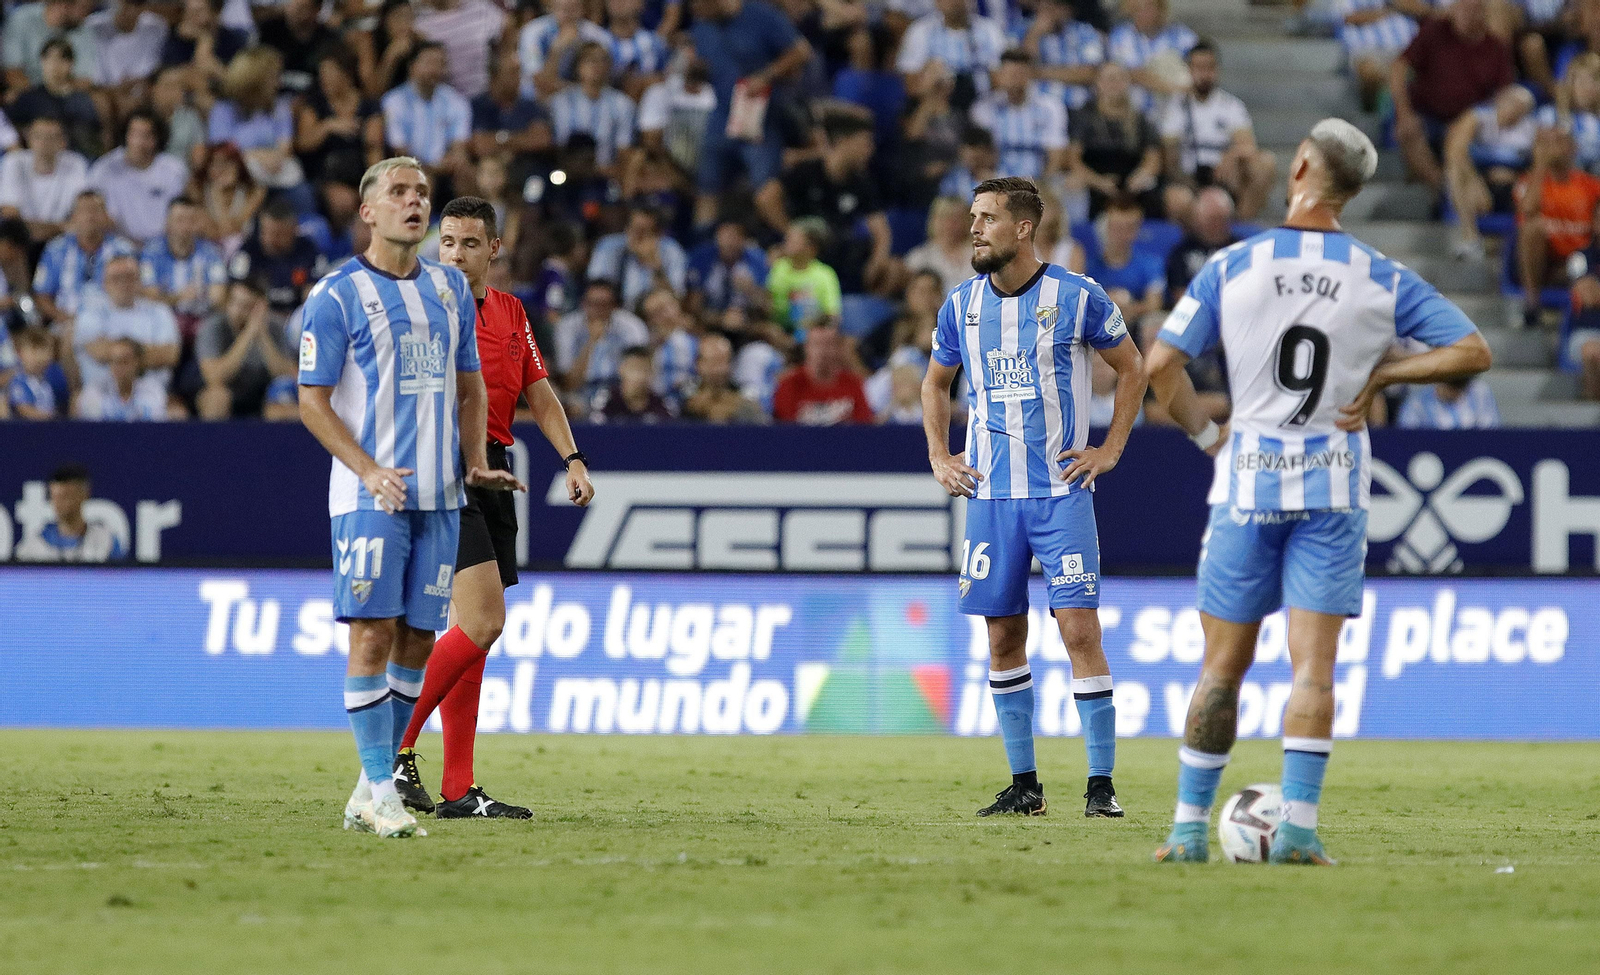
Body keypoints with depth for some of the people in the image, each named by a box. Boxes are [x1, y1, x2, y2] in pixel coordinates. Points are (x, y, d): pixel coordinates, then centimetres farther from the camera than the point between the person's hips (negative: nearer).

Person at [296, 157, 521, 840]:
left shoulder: (451, 289, 13)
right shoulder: (336, 296, -4)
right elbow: (312, 402, -5)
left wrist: (476, 466, 6)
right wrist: (371, 472, -17)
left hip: (440, 497, 5)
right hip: (370, 497, -5)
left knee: (418, 638, 5)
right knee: (373, 635, -10)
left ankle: (375, 781, 13)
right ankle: (379, 792, -8)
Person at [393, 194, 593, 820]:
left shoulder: (511, 314, 15)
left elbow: (539, 393, 19)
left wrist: (573, 458, 7)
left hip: (492, 476, 7)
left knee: (473, 631, 6)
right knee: (482, 623, -18)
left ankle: (458, 791, 7)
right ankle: (397, 749, -10)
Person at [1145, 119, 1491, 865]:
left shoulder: (1232, 267, -4)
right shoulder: (1382, 280, -1)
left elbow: (1161, 365, -7)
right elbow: (1472, 351, -1)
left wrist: (1206, 435, 7)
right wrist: (1382, 376, 3)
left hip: (1249, 478, 0)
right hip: (1335, 485, 0)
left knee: (1222, 666, 7)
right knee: (1313, 666, -1)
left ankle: (1190, 827, 8)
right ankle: (1297, 827, -10)